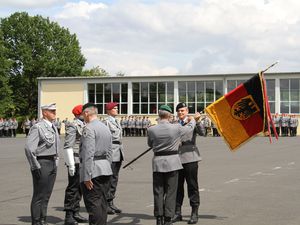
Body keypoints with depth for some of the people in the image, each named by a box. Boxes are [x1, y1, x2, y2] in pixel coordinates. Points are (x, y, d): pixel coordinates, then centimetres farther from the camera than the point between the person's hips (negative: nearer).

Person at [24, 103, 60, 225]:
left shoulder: (53, 127, 13)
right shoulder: (38, 127, -14)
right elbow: (28, 147, -21)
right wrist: (36, 167, -19)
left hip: (52, 164, 8)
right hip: (42, 163, -8)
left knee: (46, 195, 14)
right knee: (39, 196, -2)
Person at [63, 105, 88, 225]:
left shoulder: (82, 125, 16)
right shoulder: (73, 126, -12)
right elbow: (68, 146, -17)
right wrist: (71, 164, -22)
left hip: (82, 161, 9)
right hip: (75, 161, -9)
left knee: (80, 187, 13)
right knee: (72, 188, -5)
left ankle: (75, 213, 21)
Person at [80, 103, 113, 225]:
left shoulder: (89, 128, -12)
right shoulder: (106, 128, 15)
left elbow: (88, 153, -19)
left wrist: (87, 176, -19)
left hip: (93, 170, -9)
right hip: (105, 169, 9)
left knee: (93, 203, -7)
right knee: (102, 202, 12)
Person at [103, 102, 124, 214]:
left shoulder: (116, 121, 17)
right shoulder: (107, 122, -10)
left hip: (118, 152, 9)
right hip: (111, 152, -9)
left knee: (114, 178, 10)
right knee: (109, 178, -6)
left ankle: (111, 203, 16)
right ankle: (105, 203, 1)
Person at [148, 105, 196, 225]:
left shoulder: (152, 130, -7)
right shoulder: (176, 128, -10)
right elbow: (189, 128, 10)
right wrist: (192, 120, 32)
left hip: (158, 162, 1)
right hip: (172, 162, -1)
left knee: (158, 192, 9)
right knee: (171, 192, 6)